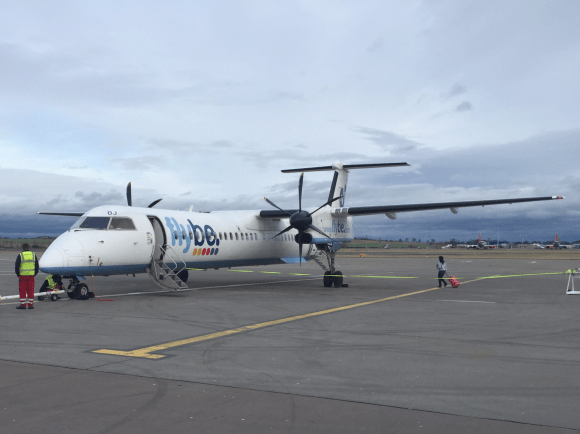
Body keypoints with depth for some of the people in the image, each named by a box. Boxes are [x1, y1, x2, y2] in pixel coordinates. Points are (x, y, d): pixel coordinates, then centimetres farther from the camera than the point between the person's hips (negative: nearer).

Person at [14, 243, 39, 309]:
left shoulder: (20, 256, -3)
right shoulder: (34, 255, 6)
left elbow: (16, 266, -2)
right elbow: (37, 266, 9)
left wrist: (18, 274, 10)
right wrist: (35, 274, 17)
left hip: (22, 275, -2)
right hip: (31, 276, 2)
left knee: (22, 290, 3)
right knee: (31, 290, 6)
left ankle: (23, 304, 4)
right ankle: (30, 305, 8)